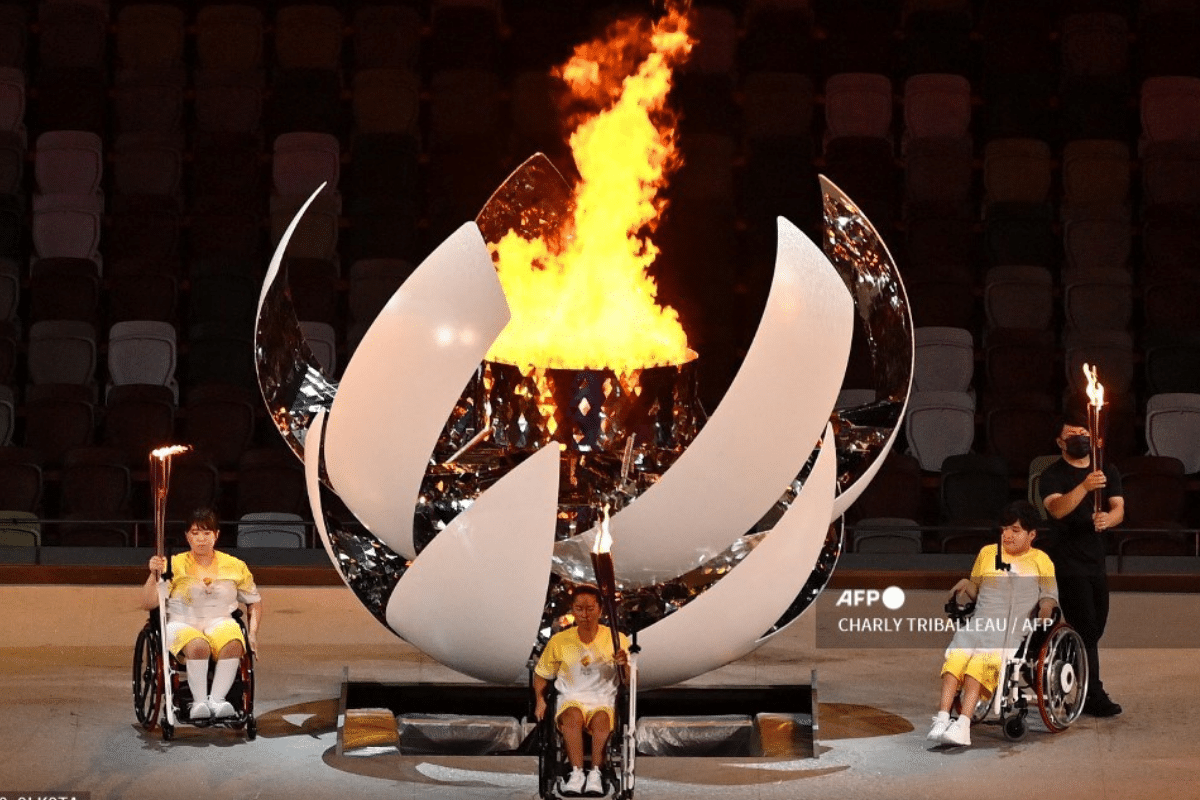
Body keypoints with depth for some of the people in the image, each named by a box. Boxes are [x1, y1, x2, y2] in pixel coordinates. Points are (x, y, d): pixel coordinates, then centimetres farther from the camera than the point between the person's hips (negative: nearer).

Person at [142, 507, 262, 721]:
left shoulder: (235, 567, 13)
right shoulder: (175, 565, 7)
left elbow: (255, 602, 24)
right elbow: (148, 603, -1)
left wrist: (253, 632, 8)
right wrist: (154, 575, -17)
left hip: (221, 623, 2)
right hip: (182, 625, -2)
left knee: (233, 643, -36)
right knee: (198, 646, -39)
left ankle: (216, 699, -37)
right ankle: (199, 702, -33)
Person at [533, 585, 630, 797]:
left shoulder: (616, 640, -2)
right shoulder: (559, 641, 1)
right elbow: (541, 673, 15)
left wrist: (624, 665, -25)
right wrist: (539, 699, -1)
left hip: (604, 700, 0)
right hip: (571, 699, 0)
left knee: (601, 718, -35)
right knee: (573, 715, -35)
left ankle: (595, 774, -35)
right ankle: (577, 773, -38)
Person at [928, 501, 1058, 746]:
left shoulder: (1040, 560, 18)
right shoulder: (987, 553, 27)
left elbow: (1049, 594, 11)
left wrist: (1045, 609, -11)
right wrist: (966, 586, 9)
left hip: (1014, 627, -3)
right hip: (980, 621, 3)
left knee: (982, 660, -32)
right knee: (956, 655, -29)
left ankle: (963, 725, -42)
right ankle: (942, 719, -39)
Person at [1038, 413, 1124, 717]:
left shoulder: (1108, 472, 10)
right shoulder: (1054, 474, -5)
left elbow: (1118, 508, -2)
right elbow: (1056, 508, -24)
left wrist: (1108, 518, -26)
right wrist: (1084, 487, -40)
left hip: (1096, 563, 6)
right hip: (1068, 563, -6)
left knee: (1094, 628, 11)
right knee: (1085, 627, -11)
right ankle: (1093, 697, -11)